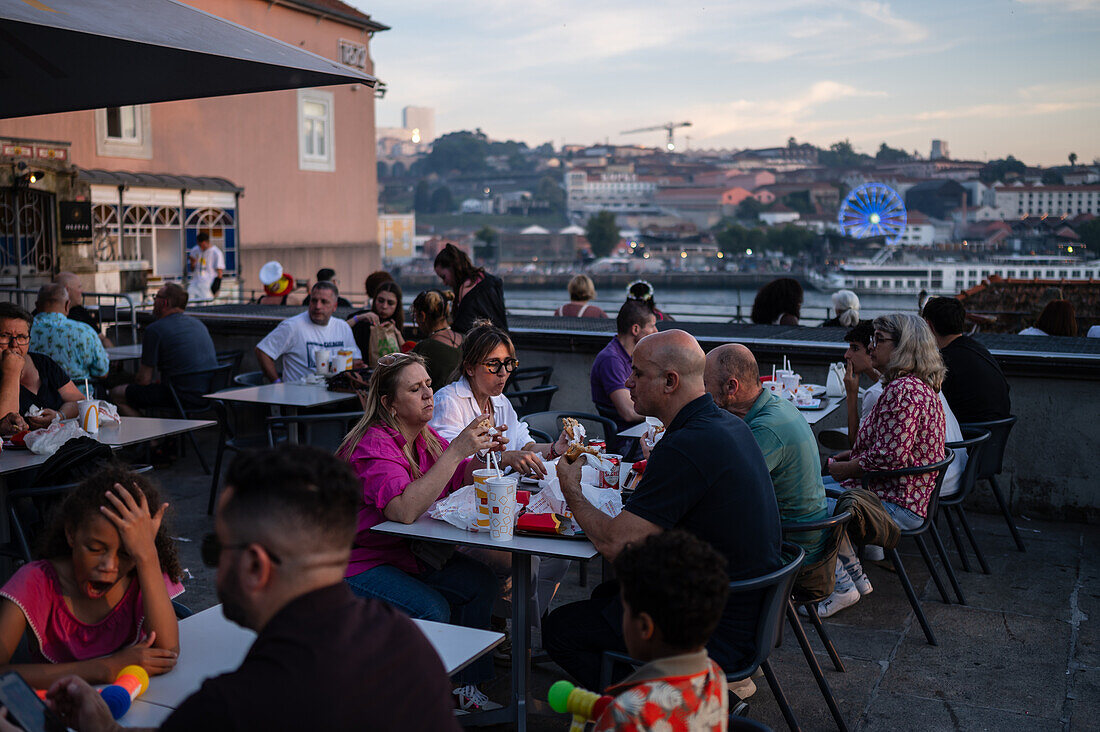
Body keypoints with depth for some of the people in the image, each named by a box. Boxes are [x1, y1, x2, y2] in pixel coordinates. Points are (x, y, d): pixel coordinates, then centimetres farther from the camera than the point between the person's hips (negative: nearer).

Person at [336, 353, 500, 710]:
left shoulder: (423, 436, 2)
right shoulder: (373, 446, -24)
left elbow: (462, 478, 8)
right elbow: (404, 510, -38)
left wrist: (483, 454, -14)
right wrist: (455, 451, -38)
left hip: (409, 551, 8)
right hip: (357, 563, -8)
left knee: (480, 581, -8)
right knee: (432, 610, -25)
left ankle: (465, 685, 5)